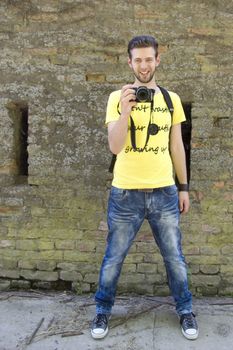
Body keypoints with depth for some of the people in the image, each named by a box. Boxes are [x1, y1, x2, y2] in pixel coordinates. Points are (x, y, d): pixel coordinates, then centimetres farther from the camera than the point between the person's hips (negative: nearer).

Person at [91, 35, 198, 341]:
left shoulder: (171, 99, 7)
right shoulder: (118, 98, -1)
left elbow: (177, 146, 10)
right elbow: (115, 147, -11)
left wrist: (184, 187, 10)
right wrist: (126, 109, -24)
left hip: (164, 192, 2)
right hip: (125, 193, -1)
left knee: (174, 256, 13)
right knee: (114, 257, 11)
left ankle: (185, 310, 36)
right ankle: (103, 310, 33)